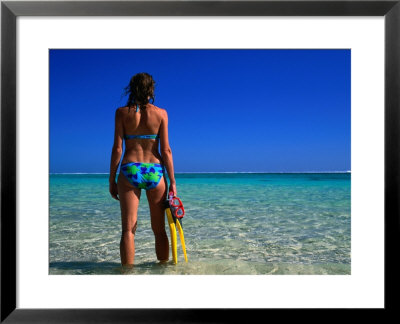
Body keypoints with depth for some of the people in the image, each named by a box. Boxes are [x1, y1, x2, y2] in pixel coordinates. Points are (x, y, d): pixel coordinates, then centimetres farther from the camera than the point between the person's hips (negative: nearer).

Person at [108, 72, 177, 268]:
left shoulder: (122, 112, 4)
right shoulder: (161, 113, 3)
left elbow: (117, 148, 0)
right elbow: (166, 150, -1)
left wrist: (112, 180, 7)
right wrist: (172, 182, 2)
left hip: (129, 171, 0)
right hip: (155, 172, 1)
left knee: (128, 229, 3)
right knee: (159, 229, 12)